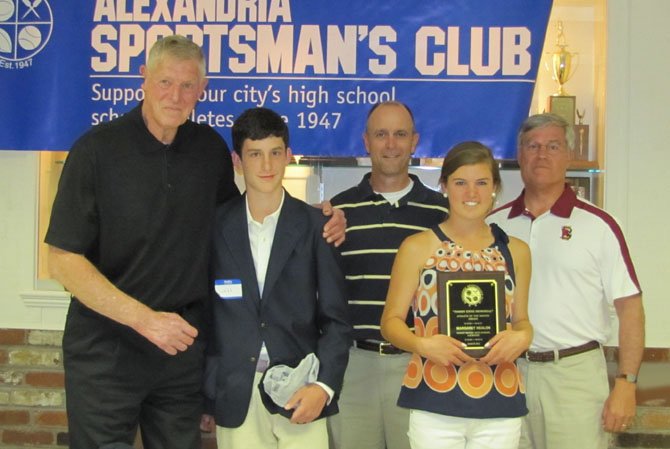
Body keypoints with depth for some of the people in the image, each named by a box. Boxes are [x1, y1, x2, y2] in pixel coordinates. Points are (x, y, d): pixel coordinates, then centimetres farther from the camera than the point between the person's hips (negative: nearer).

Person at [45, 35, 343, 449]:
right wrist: (144, 318, -17)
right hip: (105, 348, -3)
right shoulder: (98, 148, -9)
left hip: (182, 346, 4)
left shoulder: (212, 148, 3)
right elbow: (64, 260, -11)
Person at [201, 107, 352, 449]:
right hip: (234, 398, 1)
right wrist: (203, 394, 3)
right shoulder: (216, 226, 3)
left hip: (300, 394, -1)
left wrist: (323, 386, -9)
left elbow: (335, 318, 3)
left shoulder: (315, 226, 1)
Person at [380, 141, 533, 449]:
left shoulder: (515, 251, 10)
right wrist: (423, 344, -16)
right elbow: (391, 321, 2)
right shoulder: (417, 247, 1)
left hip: (500, 406, 3)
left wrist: (520, 338, -4)